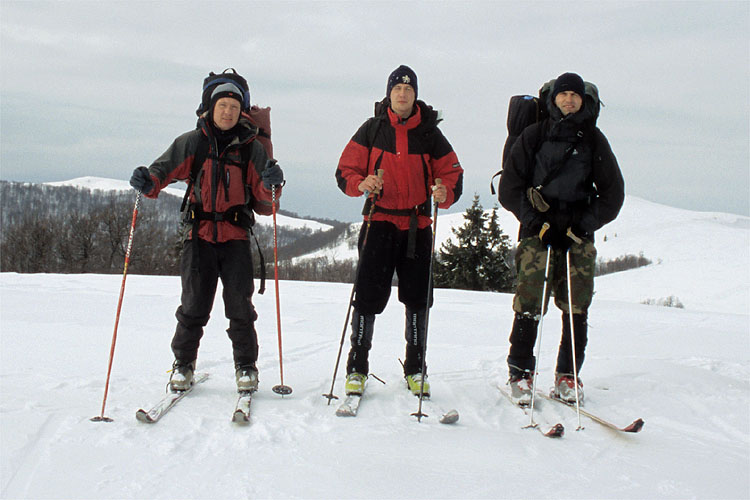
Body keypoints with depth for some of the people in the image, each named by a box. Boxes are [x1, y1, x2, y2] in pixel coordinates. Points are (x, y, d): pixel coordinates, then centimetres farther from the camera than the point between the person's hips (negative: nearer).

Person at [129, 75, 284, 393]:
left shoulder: (251, 148, 8)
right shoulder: (192, 143, 8)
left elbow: (264, 205, 7)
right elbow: (164, 170, 3)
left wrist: (271, 185, -14)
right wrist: (148, 183, -19)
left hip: (236, 235, 0)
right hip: (200, 234, 0)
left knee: (239, 304, -4)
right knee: (194, 303, -2)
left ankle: (246, 366, 12)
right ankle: (183, 362, 16)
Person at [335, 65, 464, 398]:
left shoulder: (430, 133, 8)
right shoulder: (372, 129, 6)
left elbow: (451, 173, 9)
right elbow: (346, 169, 5)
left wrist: (445, 192, -14)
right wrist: (360, 183, -17)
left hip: (417, 226, 2)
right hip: (379, 221, -1)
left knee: (417, 298, 6)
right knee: (368, 297, -6)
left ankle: (415, 369, 19)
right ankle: (357, 368, 6)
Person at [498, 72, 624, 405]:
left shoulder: (593, 140, 11)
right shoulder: (534, 136, 7)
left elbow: (613, 192, 10)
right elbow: (509, 187, 5)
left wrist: (583, 226, -3)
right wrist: (536, 223, -7)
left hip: (578, 237, 2)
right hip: (537, 231, -1)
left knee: (576, 308, -3)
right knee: (530, 303, -10)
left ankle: (568, 377, 7)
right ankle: (520, 374, 0)